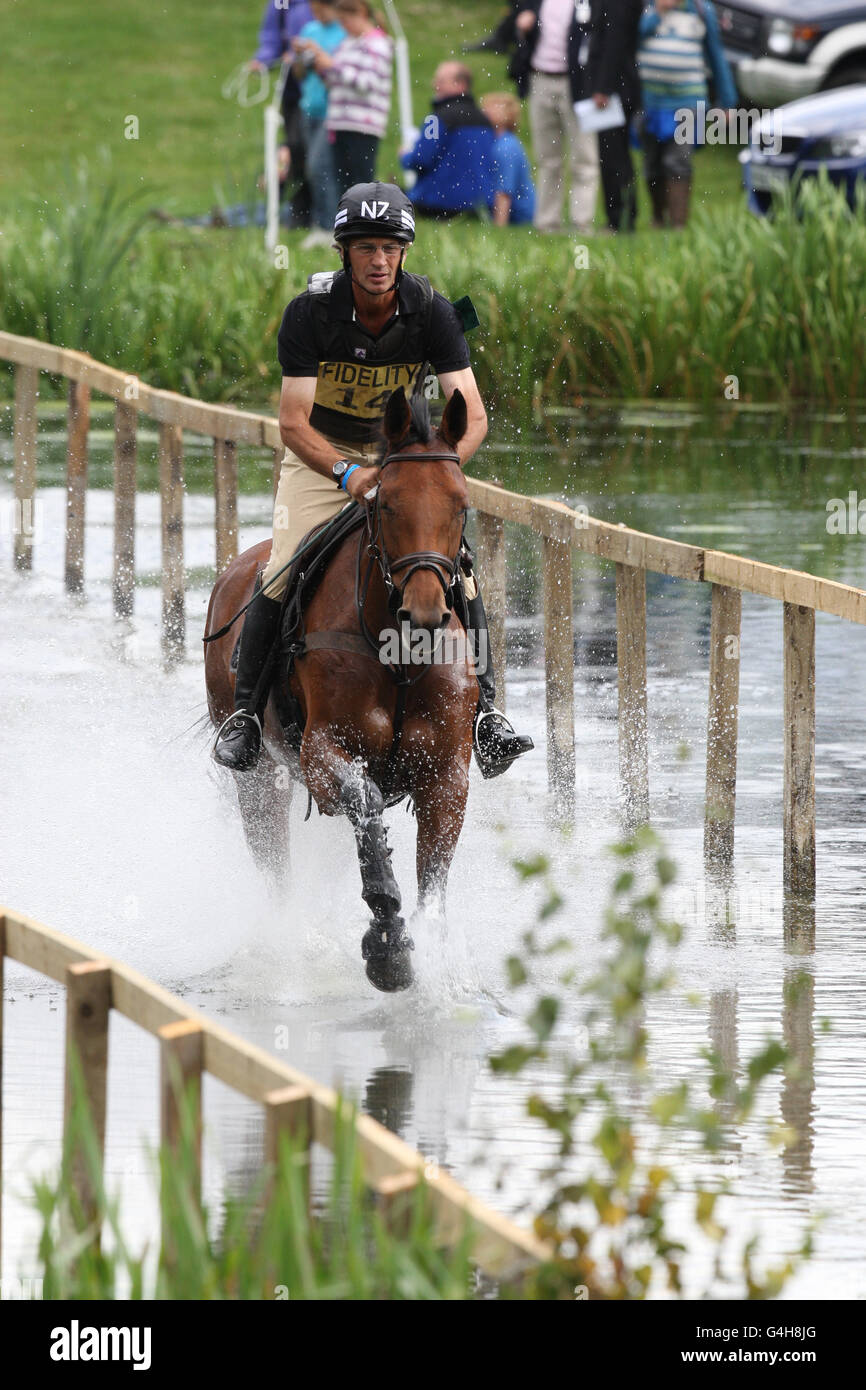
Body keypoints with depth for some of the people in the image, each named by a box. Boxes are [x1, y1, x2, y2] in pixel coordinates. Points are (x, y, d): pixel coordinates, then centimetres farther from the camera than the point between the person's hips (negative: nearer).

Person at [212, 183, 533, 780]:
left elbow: (472, 414, -22)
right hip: (320, 451, -1)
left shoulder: (431, 311, -19)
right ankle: (245, 709, -6)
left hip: (400, 445, 1)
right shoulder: (310, 313, -23)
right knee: (285, 573, -20)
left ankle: (484, 709, -10)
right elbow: (294, 423, -25)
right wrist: (348, 474, -42)